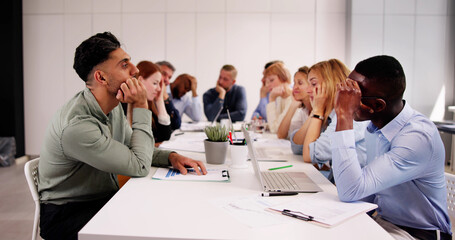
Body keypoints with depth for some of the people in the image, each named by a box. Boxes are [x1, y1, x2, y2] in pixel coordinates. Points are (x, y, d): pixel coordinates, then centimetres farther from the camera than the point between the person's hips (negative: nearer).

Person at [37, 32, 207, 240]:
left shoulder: (112, 106, -1)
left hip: (105, 200, 8)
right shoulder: (77, 126, -29)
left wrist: (171, 156, -8)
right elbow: (139, 166, -23)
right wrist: (140, 107, -20)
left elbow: (133, 150, 11)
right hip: (67, 214, -7)